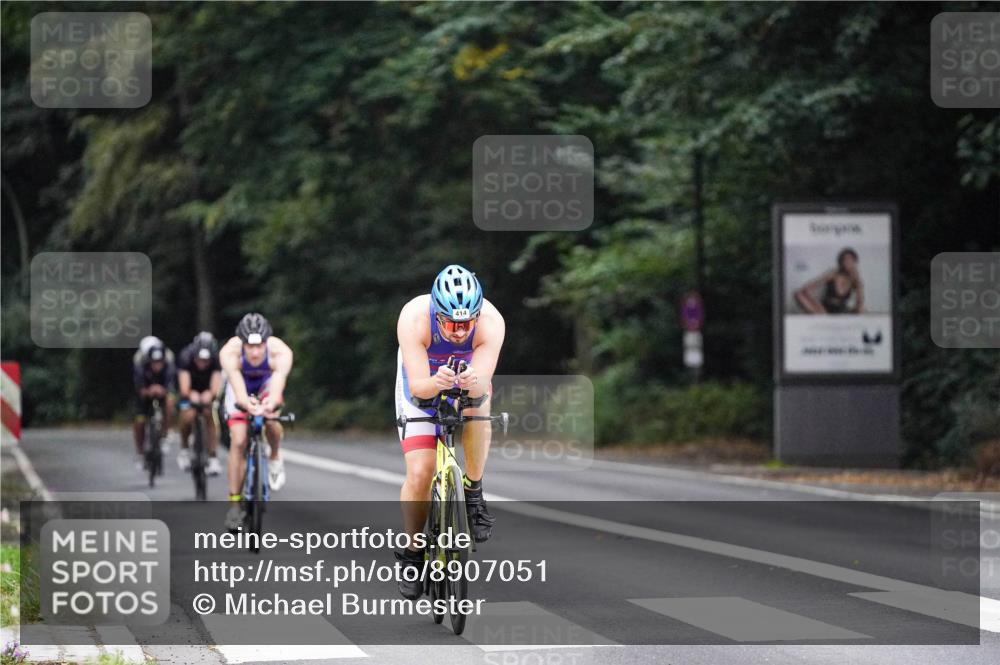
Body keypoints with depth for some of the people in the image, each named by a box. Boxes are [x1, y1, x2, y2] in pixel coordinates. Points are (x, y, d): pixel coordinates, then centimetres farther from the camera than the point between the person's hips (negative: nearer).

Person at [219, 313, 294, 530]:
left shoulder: (281, 353, -38)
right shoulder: (229, 353, -39)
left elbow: (277, 389, -51)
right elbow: (238, 390, -50)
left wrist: (271, 403, -74)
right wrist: (247, 404, -72)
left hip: (267, 384, 0)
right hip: (240, 386, 0)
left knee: (271, 421, -28)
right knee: (238, 441, -12)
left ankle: (275, 457, 4)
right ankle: (235, 503, -1)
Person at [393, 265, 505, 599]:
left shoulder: (491, 321, -34)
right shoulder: (414, 318, -36)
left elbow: (483, 384, -40)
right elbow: (418, 385, -38)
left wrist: (473, 383, -62)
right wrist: (437, 382, -59)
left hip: (469, 380, 1)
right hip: (422, 387, -1)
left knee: (477, 406, -35)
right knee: (419, 474, -12)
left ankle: (473, 494, -15)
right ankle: (411, 553, 10)